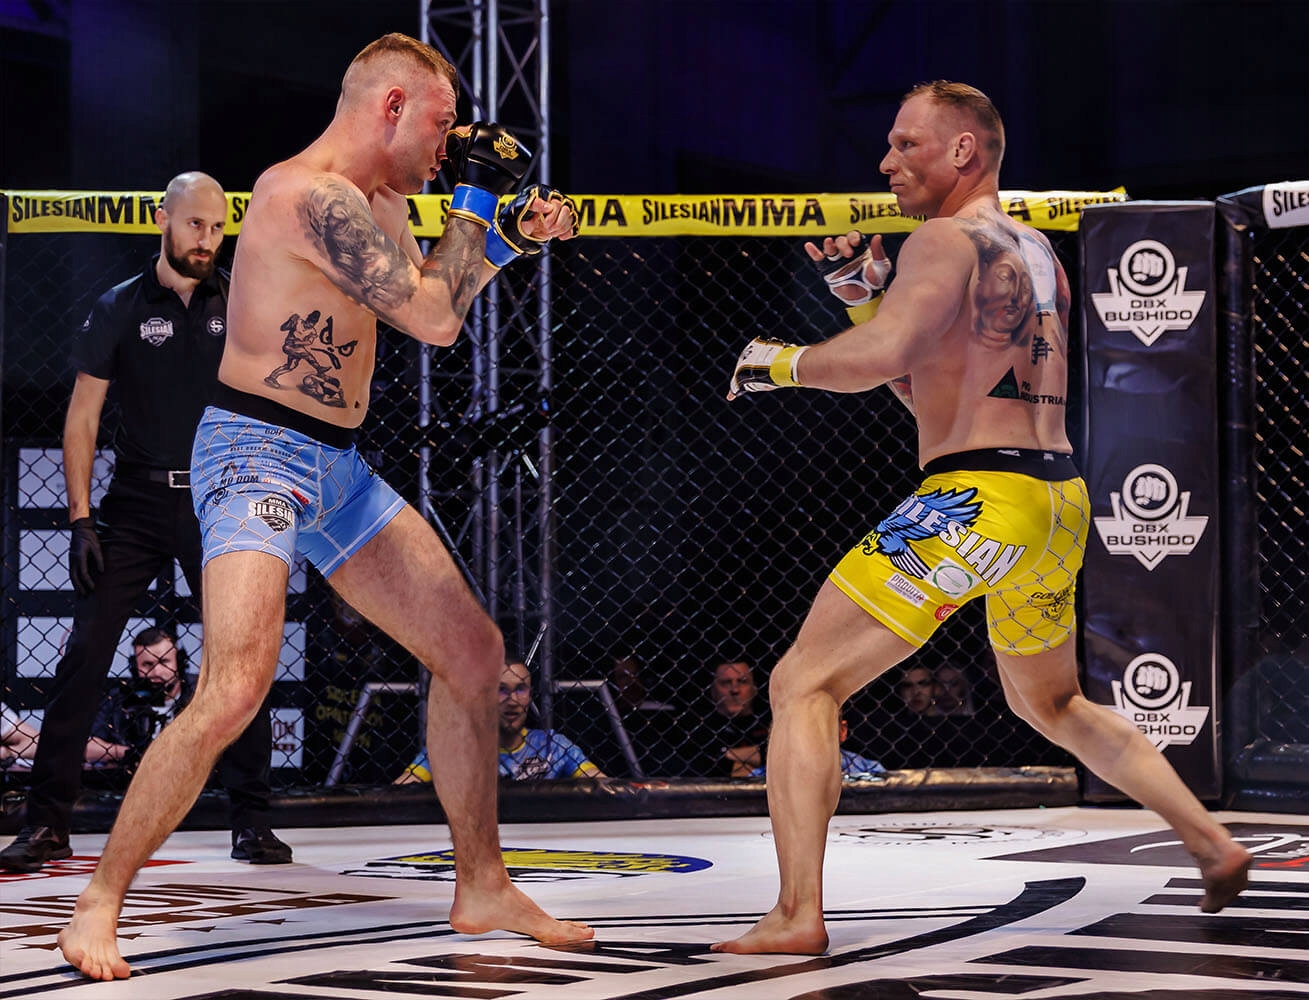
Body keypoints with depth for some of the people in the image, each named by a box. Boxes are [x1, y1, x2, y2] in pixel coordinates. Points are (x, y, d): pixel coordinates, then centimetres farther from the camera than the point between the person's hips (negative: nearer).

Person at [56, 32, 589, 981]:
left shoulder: (373, 204, 12)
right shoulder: (314, 195, -19)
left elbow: (430, 299, 28)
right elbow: (435, 319, -21)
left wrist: (509, 239, 14)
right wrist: (477, 198, -8)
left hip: (338, 470, 10)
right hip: (257, 453, -10)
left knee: (473, 650, 11)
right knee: (236, 689, -24)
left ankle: (483, 887, 22)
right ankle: (98, 904, -11)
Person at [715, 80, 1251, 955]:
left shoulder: (946, 239, -7)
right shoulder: (1038, 252, 20)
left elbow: (876, 359, -23)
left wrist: (776, 361, -6)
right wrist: (864, 293, 18)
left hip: (975, 499, -9)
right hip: (1061, 498, 9)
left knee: (803, 685, -5)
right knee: (1051, 702, 32)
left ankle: (798, 915, -16)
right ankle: (1216, 846, 30)